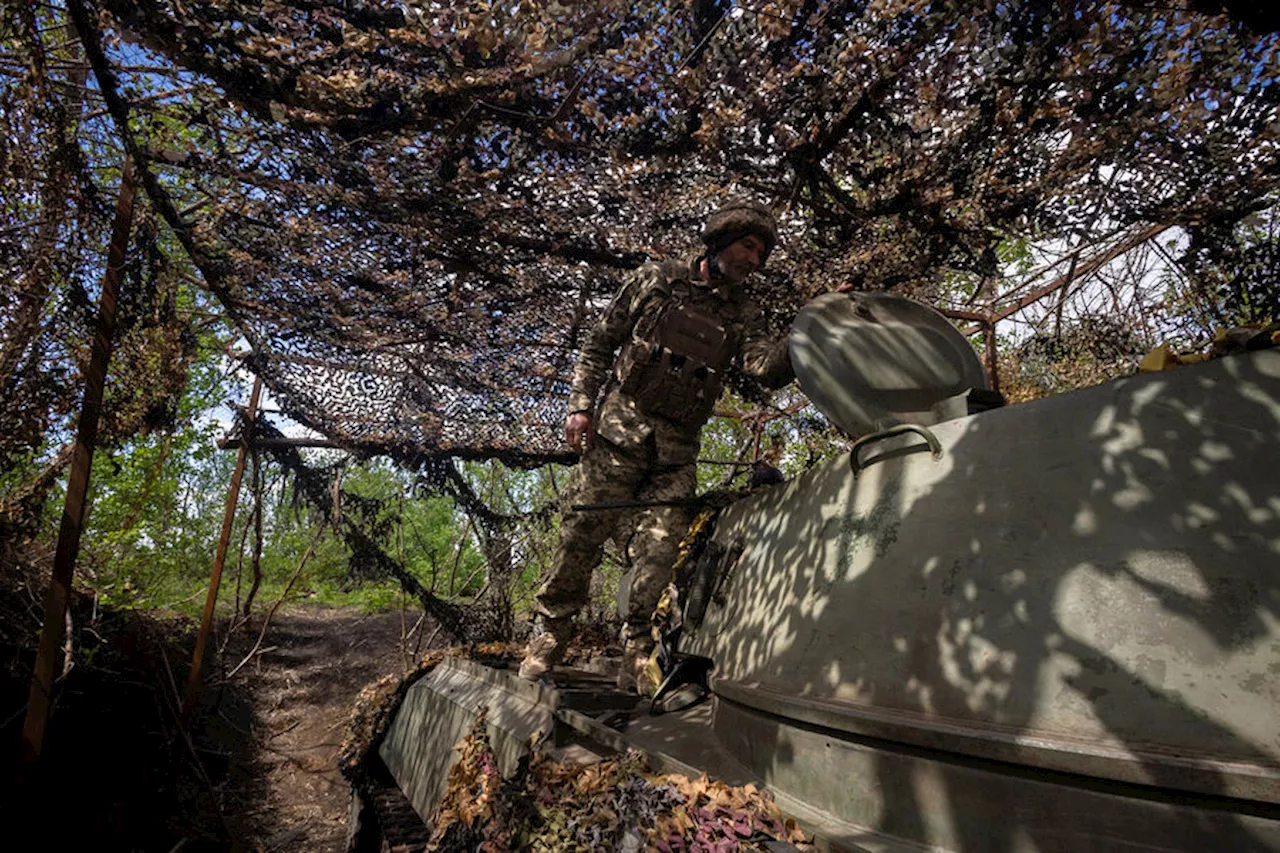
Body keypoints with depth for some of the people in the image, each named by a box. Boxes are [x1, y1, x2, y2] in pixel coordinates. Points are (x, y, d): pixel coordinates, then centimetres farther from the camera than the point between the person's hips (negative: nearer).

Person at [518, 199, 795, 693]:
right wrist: (580, 405, -3)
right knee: (582, 532, -2)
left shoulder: (743, 316, 10)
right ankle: (551, 633, 15)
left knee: (658, 551, -3)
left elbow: (767, 369, -10)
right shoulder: (656, 280, 5)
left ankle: (636, 655, 9)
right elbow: (599, 345, 7)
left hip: (677, 450, 2)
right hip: (619, 428, -2)